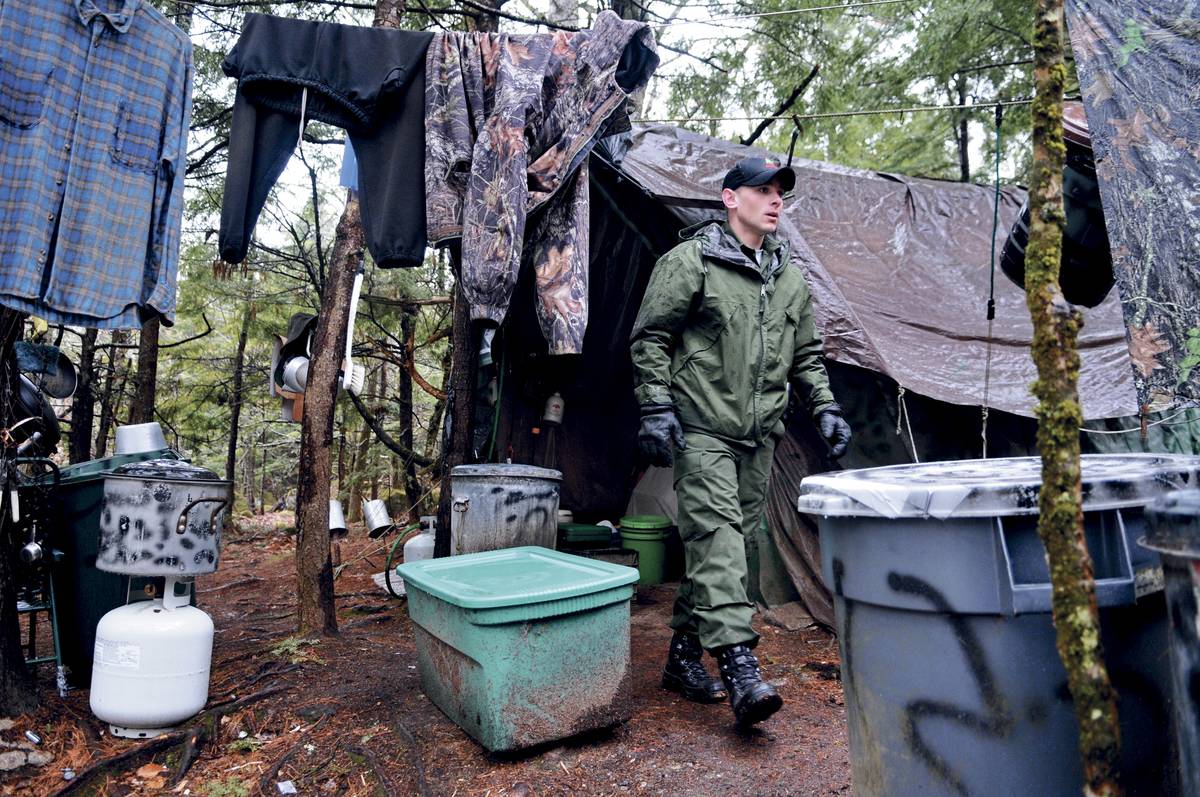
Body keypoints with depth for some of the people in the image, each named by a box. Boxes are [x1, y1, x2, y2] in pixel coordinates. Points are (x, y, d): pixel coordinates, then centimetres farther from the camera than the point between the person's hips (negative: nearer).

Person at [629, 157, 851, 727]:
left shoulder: (790, 278, 17)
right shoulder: (690, 261, -3)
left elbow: (806, 354, 23)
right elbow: (650, 338, -5)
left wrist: (824, 408, 11)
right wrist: (657, 409, -13)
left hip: (759, 435, 7)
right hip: (703, 429, -6)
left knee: (725, 542, 9)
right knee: (717, 537, -15)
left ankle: (683, 655, 21)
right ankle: (740, 668, -16)